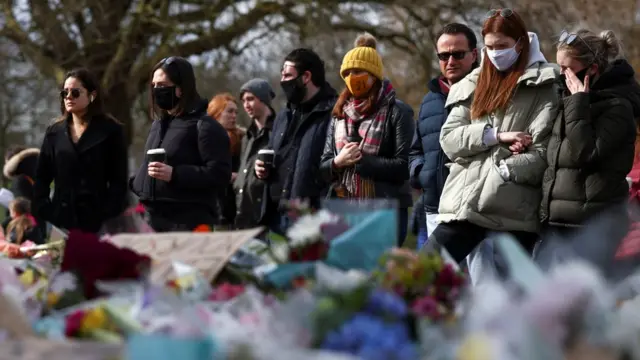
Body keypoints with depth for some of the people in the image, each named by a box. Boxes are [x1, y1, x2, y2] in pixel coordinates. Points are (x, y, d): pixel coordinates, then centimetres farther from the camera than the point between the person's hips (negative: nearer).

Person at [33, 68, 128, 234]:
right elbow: (41, 178, 14)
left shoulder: (111, 131, 4)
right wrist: (44, 213, 0)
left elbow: (119, 181, -1)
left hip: (98, 222, -3)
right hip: (61, 221, 3)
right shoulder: (54, 132, 14)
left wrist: (109, 218, -12)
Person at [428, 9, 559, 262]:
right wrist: (495, 135, -9)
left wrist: (501, 173, -15)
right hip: (464, 207, 4)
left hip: (513, 213, -4)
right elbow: (449, 139, 5)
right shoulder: (473, 85, 15)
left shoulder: (542, 86, 0)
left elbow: (544, 154, -9)